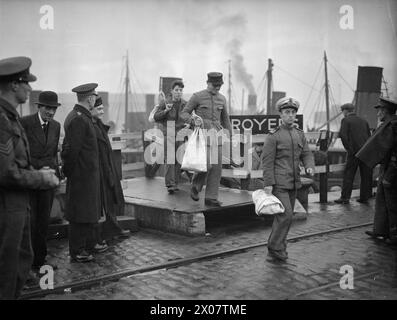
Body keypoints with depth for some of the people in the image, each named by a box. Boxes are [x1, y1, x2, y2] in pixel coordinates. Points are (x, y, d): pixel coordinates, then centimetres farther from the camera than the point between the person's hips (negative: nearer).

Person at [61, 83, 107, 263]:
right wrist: (68, 170, -11)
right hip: (82, 175, -10)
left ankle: (89, 244, 31)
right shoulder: (78, 119, -19)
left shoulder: (84, 117, 12)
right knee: (79, 214, -1)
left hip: (89, 174, 10)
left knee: (90, 211, 19)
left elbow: (70, 148, 16)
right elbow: (71, 149, -21)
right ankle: (76, 252, 8)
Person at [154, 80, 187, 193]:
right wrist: (165, 111, -13)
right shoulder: (164, 103, 2)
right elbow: (156, 117, 2)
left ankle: (175, 183, 14)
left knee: (178, 160, 5)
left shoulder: (185, 104, 8)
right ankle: (170, 184, -12)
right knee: (169, 159, -11)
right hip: (168, 135, -3)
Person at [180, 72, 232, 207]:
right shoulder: (197, 97, -3)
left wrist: (229, 135, 20)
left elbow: (225, 118, 22)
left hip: (216, 135, 5)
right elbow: (183, 114, -1)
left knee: (216, 167, 1)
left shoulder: (222, 98, 11)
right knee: (206, 164, -15)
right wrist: (194, 120, -22)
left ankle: (211, 198, 8)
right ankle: (195, 187, 13)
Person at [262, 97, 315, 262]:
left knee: (283, 216, 13)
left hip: (294, 183, 7)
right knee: (286, 215, -13)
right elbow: (267, 161, -10)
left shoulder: (300, 134, 10)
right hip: (279, 183, -6)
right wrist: (268, 183, -15)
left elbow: (306, 154, 10)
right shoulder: (273, 136, -8)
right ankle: (276, 248, 0)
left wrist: (309, 166, -11)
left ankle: (274, 249, 24)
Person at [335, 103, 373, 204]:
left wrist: (348, 148, -8)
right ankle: (364, 197, 13)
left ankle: (345, 197, 2)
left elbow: (342, 135, -14)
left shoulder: (346, 120, 0)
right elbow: (369, 136, 16)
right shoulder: (363, 121, 16)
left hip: (354, 151, -5)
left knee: (348, 175, 1)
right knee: (366, 176, 9)